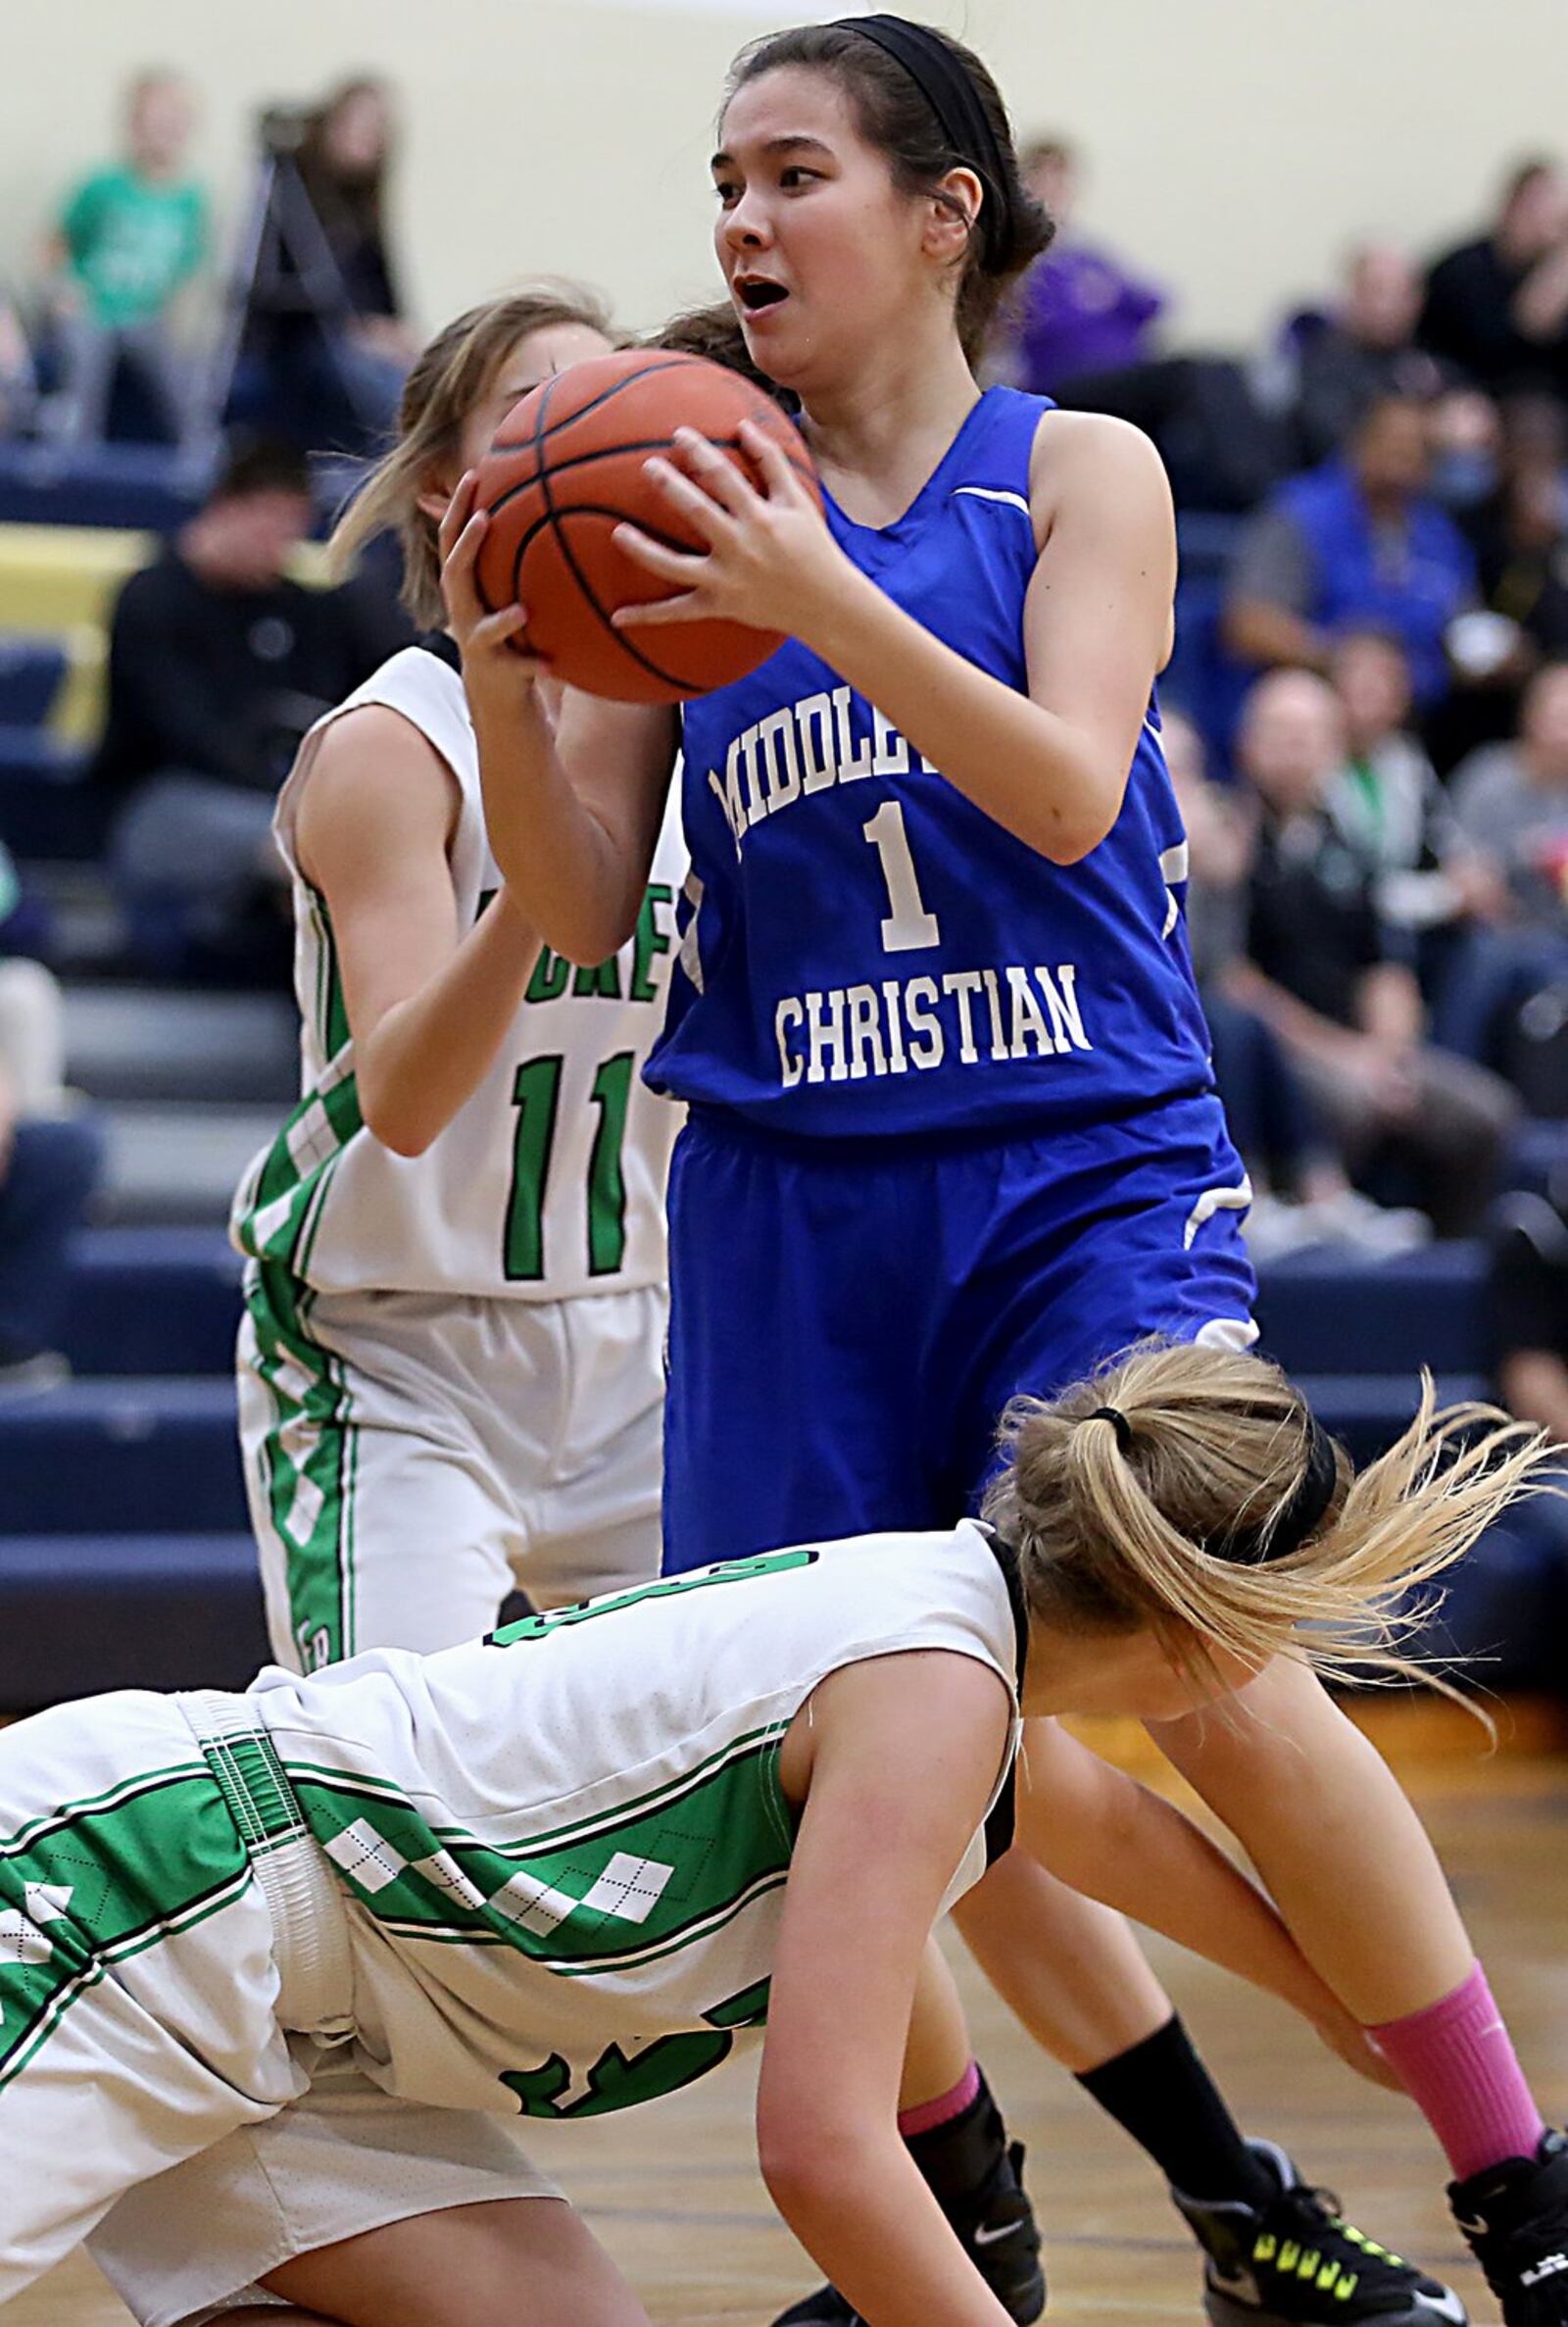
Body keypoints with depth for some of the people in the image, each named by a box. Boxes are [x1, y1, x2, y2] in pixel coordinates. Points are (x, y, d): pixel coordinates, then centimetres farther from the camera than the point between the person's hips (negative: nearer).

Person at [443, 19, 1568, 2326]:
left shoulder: (1080, 473, 3)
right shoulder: (692, 523, 9)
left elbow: (1068, 790, -12)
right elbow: (583, 906, 6)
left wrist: (824, 607, -25)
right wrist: (500, 682, -13)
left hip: (1087, 1172, -3)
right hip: (797, 1196, 3)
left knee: (1215, 1677, -17)